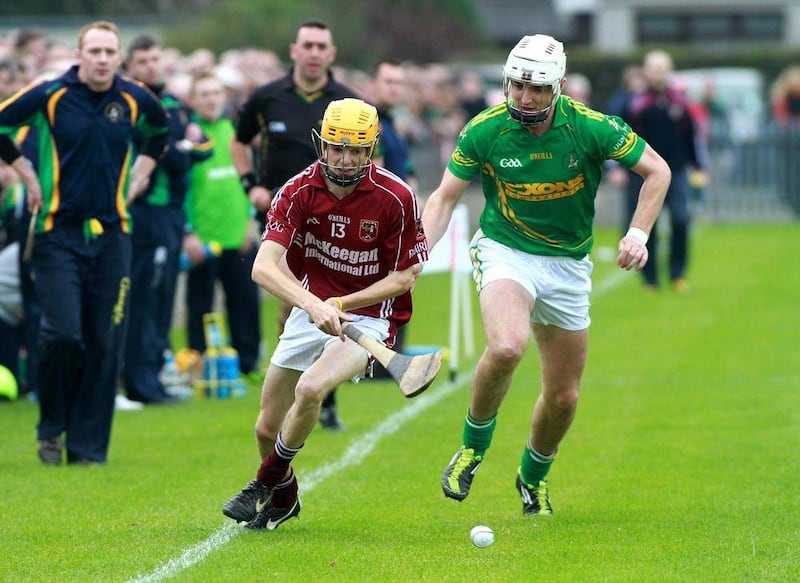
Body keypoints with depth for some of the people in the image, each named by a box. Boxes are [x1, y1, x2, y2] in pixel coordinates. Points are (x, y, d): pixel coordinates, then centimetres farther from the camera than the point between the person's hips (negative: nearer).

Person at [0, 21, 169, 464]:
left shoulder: (134, 100, 4)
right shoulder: (49, 96, -6)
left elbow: (161, 130, 26)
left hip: (112, 234, 3)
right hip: (59, 232, -3)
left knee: (105, 344, 0)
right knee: (63, 333, -13)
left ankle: (87, 445, 8)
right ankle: (51, 428, 9)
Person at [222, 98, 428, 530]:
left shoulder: (396, 198, -17)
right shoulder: (299, 191, -14)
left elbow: (403, 277, -8)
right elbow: (264, 267, -25)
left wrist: (340, 304, -19)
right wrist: (313, 305, -41)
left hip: (369, 315, -3)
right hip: (309, 309, 3)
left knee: (311, 388, -29)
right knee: (267, 427, 6)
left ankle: (270, 482, -5)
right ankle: (283, 498, 37)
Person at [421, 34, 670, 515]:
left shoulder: (591, 128, -15)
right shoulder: (484, 132, -14)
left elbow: (657, 170, -3)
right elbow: (445, 197, -3)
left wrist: (638, 233, -15)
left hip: (568, 265, 2)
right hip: (505, 252, -2)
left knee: (564, 395, 7)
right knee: (507, 348, -32)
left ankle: (534, 476, 37)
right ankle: (474, 445, -6)